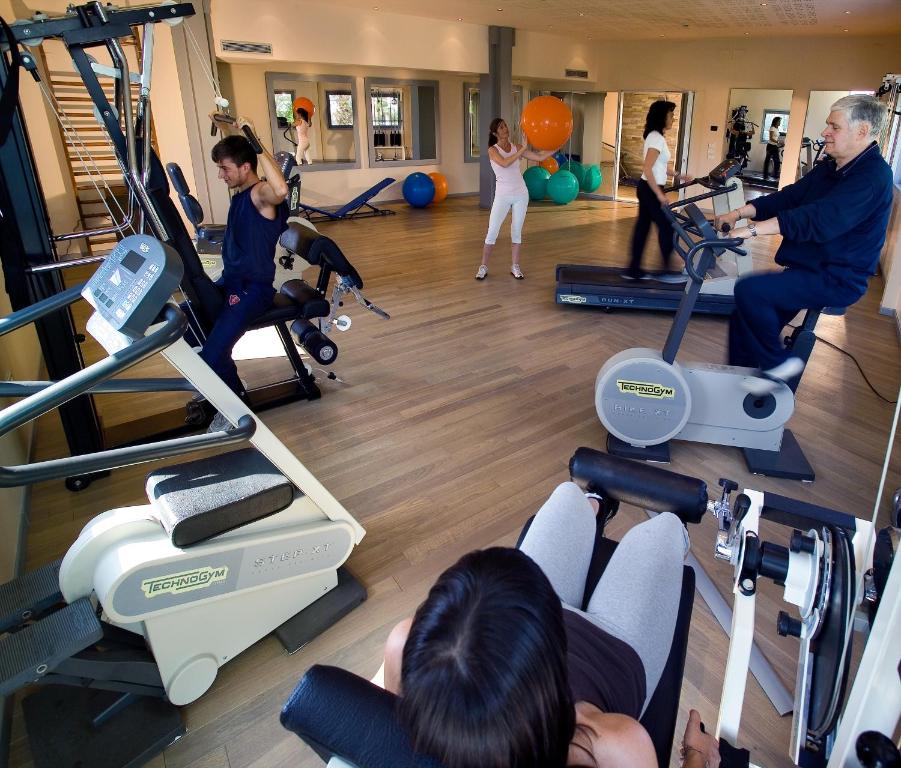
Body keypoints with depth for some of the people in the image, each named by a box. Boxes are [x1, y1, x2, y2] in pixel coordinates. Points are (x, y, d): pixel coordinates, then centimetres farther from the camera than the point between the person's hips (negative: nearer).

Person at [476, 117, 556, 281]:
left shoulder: (516, 147, 4)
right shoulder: (492, 150, -6)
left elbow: (540, 157, 1)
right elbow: (504, 163, -25)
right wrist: (523, 150, -26)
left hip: (521, 194, 3)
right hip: (503, 195, -3)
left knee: (517, 230, 7)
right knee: (492, 231, -4)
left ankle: (515, 266, 17)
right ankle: (483, 266, 8)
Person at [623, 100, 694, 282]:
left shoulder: (656, 136, 14)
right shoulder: (656, 138, -16)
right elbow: (647, 169, -24)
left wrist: (678, 176, 20)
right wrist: (659, 194, -24)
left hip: (647, 189, 10)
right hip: (650, 190, -10)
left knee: (643, 227, 10)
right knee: (666, 227, -1)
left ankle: (634, 269, 14)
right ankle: (666, 271, 7)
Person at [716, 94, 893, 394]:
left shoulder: (873, 176, -18)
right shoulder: (829, 168, 13)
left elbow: (820, 219, -31)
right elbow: (788, 197, 9)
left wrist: (753, 228, -37)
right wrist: (739, 213, -7)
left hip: (837, 280, -9)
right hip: (807, 270, 9)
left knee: (749, 290, -28)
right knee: (743, 319, 2)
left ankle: (778, 362, -9)